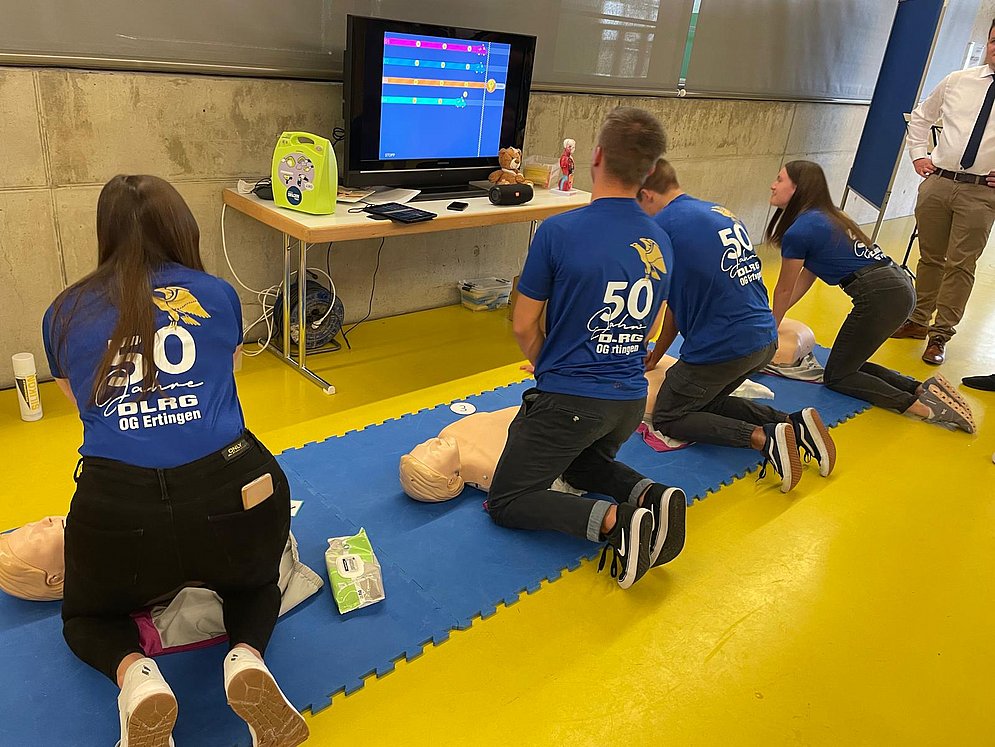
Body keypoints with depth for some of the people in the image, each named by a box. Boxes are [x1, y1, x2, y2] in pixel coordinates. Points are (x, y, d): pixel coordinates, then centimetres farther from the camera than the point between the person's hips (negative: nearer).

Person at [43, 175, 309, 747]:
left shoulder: (64, 313, 14)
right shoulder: (219, 294, 12)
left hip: (117, 509, 0)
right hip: (229, 497, 0)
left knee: (88, 617, 34)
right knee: (256, 585, 35)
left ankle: (136, 678, 0)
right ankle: (247, 660, 1)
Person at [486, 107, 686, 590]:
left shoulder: (559, 231, -17)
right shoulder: (661, 243, 2)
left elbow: (524, 326, -9)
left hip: (568, 401, -6)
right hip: (630, 401, 7)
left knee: (505, 502, 8)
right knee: (583, 464, 34)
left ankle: (612, 521, -15)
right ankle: (651, 496, 3)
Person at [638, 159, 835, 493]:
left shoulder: (661, 226, -12)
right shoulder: (722, 213, 15)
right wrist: (658, 353, 23)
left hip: (722, 348, -8)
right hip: (765, 340, 9)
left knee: (666, 418, 11)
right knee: (707, 403, 28)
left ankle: (763, 437, -8)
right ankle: (795, 424, 9)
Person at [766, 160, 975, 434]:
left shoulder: (798, 232, -10)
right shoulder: (824, 217, 17)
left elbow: (784, 291, 3)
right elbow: (806, 277, 22)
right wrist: (773, 317, 25)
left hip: (880, 296, -9)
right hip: (900, 287, 9)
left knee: (837, 377, 5)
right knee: (849, 364, 20)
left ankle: (919, 406, -9)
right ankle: (924, 388, 6)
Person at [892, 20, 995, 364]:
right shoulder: (957, 81, 8)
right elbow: (921, 115, 22)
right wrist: (917, 155, 11)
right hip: (937, 181, 3)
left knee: (961, 265, -2)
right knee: (930, 257, 11)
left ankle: (941, 334, 6)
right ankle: (918, 321, 24)